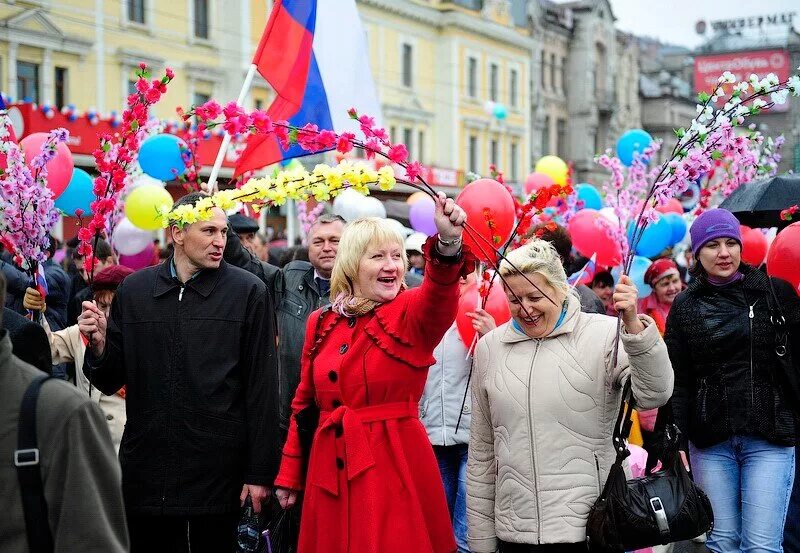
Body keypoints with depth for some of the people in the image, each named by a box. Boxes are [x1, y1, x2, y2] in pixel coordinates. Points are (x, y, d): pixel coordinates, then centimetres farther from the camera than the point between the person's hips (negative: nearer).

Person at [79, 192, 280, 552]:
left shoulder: (248, 292, -1)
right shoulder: (134, 290, 7)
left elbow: (262, 387, -3)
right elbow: (110, 381, 11)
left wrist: (259, 472, -5)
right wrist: (99, 344, -10)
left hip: (218, 474, -2)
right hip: (146, 469, 3)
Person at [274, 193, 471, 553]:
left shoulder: (411, 315, -4)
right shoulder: (321, 323, 7)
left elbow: (439, 293, -28)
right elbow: (304, 403, 15)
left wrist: (448, 242, -48)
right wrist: (289, 475, 14)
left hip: (397, 467, -4)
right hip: (330, 472, 4)